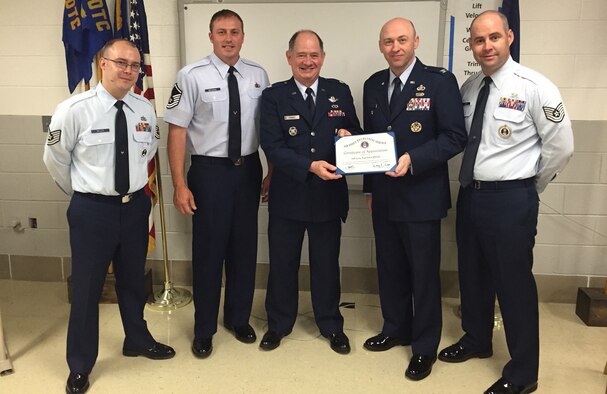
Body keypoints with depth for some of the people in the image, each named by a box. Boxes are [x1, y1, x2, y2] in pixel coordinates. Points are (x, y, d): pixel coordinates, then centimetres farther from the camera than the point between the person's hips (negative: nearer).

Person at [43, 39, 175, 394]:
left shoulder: (146, 110, -2)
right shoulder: (74, 110, -14)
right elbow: (55, 159, -1)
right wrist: (81, 192, 9)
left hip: (135, 206, 4)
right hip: (92, 209, -4)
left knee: (133, 281, 20)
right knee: (86, 287, 7)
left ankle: (138, 340, 44)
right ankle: (80, 365, 28)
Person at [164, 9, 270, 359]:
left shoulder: (258, 75, 2)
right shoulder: (192, 76, -9)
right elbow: (177, 131, -10)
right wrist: (180, 185, -13)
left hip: (249, 169, 4)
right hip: (209, 170, -3)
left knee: (245, 247, 14)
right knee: (208, 250, 6)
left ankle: (239, 318, 35)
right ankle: (204, 329, 26)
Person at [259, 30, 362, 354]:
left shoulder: (340, 92, 3)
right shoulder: (273, 96, -4)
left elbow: (355, 133, 8)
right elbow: (272, 147, -13)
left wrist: (348, 136, -16)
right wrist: (311, 166, -26)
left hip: (329, 194, 1)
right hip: (288, 196, -1)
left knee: (327, 264, 15)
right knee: (282, 264, 14)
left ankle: (331, 325, 35)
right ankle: (278, 324, 35)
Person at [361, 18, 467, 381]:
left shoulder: (439, 81, -8)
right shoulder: (373, 85, 9)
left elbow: (455, 137, -12)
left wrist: (413, 159, -24)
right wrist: (370, 186, 14)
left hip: (421, 195, -5)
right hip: (384, 195, 5)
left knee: (424, 273, 5)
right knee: (390, 268, 16)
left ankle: (425, 346, 23)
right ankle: (396, 329, 36)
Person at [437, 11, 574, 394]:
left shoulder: (534, 87, -12)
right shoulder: (468, 88, 6)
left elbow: (561, 147, -9)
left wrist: (528, 188, 0)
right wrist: (475, 185, 9)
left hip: (511, 199, -6)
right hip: (470, 193, 6)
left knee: (514, 283, 3)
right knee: (472, 274, 19)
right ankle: (476, 340, 42)